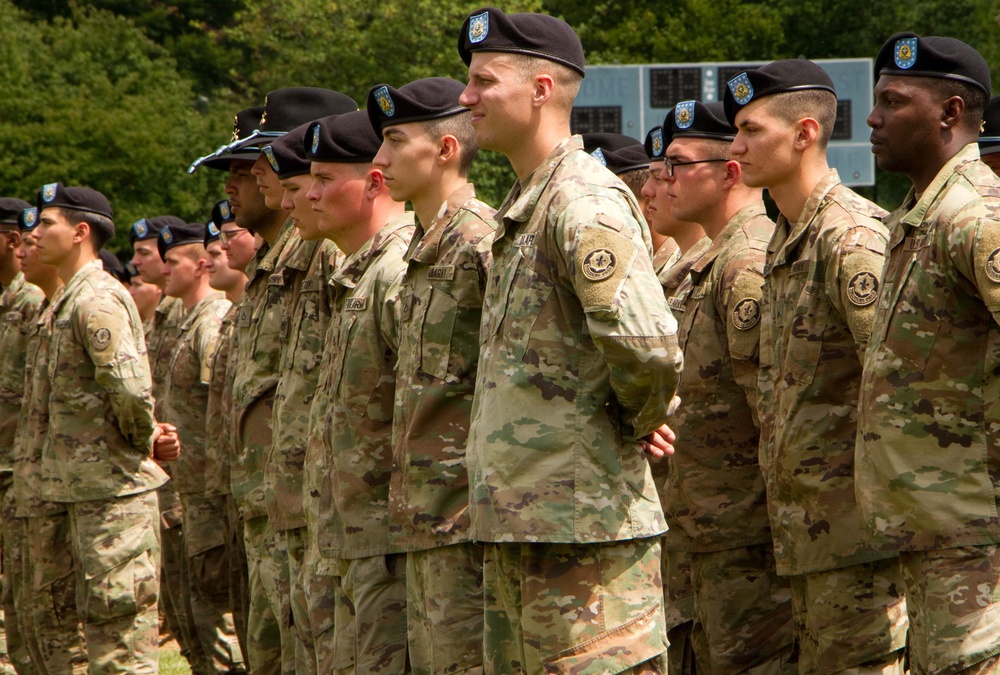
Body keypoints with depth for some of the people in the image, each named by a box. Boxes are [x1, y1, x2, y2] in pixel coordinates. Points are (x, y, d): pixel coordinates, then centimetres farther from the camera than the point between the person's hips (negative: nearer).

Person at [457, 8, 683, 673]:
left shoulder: (585, 202, -16)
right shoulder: (522, 209, 17)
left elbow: (647, 344, -28)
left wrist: (636, 419, -9)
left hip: (584, 523, -10)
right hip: (515, 527, 10)